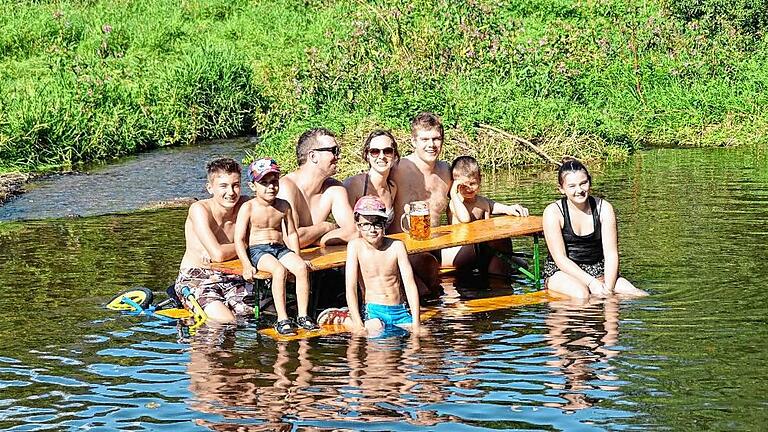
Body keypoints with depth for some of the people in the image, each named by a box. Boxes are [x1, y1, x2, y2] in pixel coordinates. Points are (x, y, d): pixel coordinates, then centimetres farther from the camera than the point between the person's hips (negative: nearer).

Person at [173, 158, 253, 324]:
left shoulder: (244, 205, -4)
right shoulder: (200, 209, -18)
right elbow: (218, 254, -28)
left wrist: (224, 251, -21)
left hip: (229, 278, 5)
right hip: (195, 279, -5)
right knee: (226, 321, -24)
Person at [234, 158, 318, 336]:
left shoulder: (283, 206, 10)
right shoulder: (248, 208, -3)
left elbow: (291, 234, 19)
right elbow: (239, 239, -7)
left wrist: (296, 257, 6)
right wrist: (246, 265, -18)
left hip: (280, 248, 5)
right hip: (257, 249, -5)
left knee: (302, 267, -24)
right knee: (279, 270, -33)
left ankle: (303, 316, -19)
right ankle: (282, 319, -32)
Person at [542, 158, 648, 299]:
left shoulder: (604, 208, -1)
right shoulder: (553, 212, -9)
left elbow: (611, 254, -6)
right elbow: (560, 259, -15)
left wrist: (608, 287, -22)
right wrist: (591, 282, -25)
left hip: (597, 270, 3)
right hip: (561, 272, -3)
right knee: (581, 294, -36)